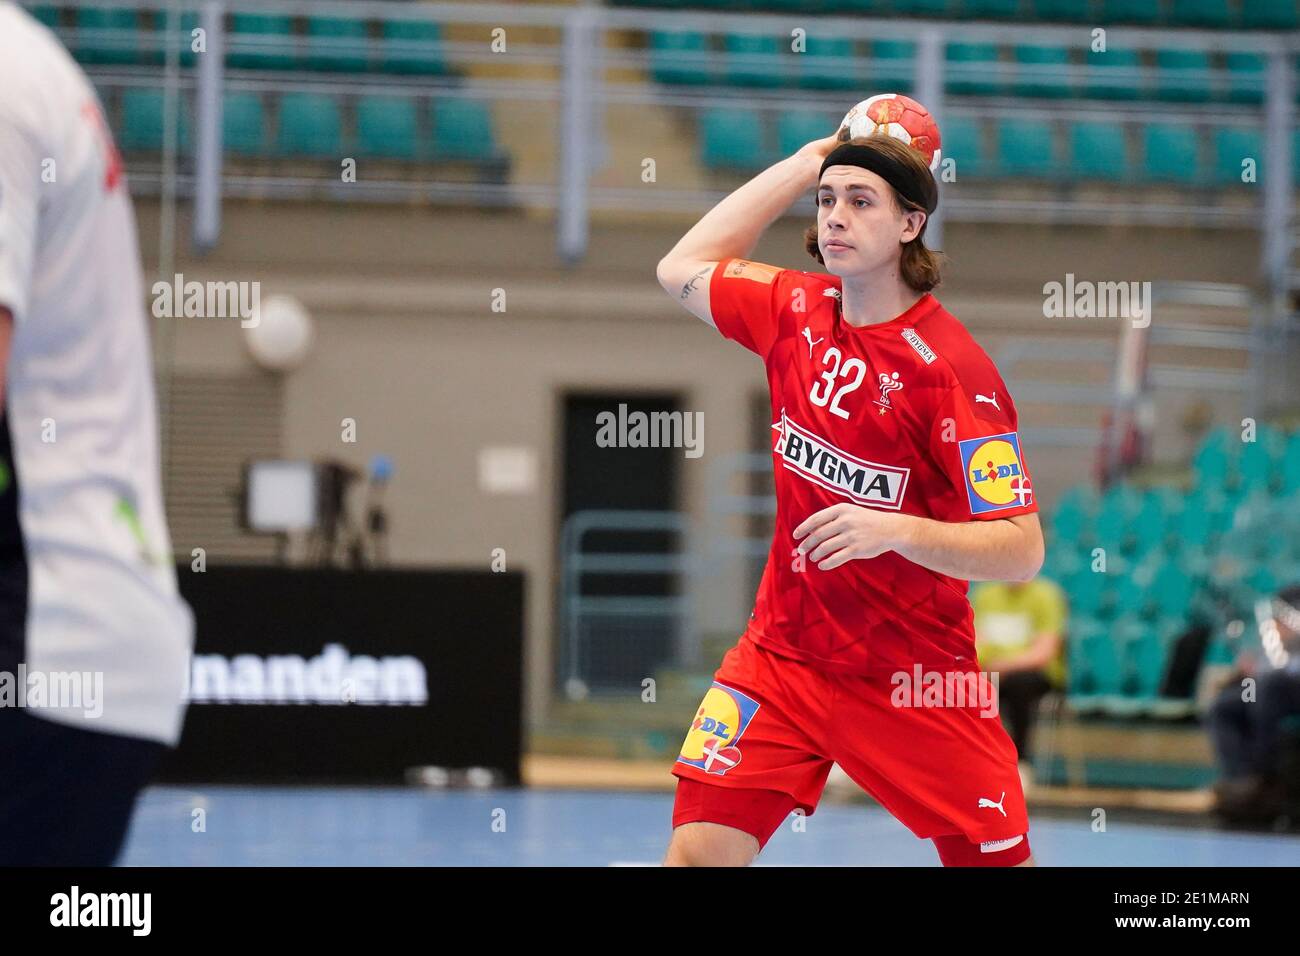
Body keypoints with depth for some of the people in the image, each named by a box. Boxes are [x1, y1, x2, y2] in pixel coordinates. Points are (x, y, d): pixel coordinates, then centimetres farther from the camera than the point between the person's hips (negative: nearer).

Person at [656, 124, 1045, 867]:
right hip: (784, 657, 4)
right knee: (700, 850, -12)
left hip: (915, 680, -4)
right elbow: (683, 269, 20)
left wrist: (895, 531, -34)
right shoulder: (796, 311, 0)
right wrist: (808, 162, 14)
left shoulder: (951, 368, -17)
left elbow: (1022, 550, -19)